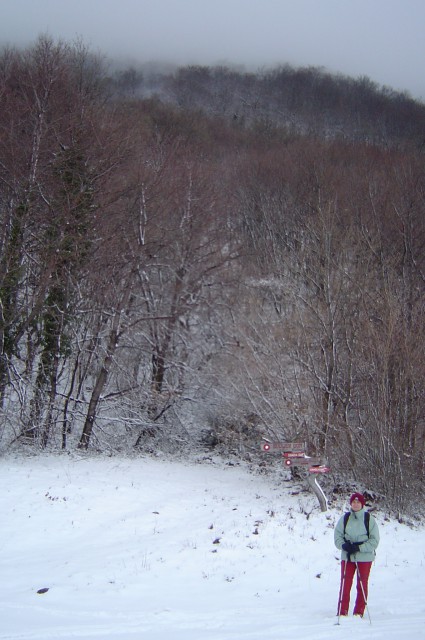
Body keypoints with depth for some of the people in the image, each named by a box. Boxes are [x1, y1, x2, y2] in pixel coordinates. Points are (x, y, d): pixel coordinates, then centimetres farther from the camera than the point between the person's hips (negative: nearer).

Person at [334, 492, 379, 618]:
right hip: (347, 557, 1)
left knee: (362, 585, 5)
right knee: (345, 584, 0)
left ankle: (359, 612, 14)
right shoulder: (344, 518, 3)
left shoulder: (369, 519, -4)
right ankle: (342, 613, 5)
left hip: (364, 557, -1)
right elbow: (337, 536, 7)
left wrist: (359, 547, -17)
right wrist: (344, 545, -14)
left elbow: (374, 540, -5)